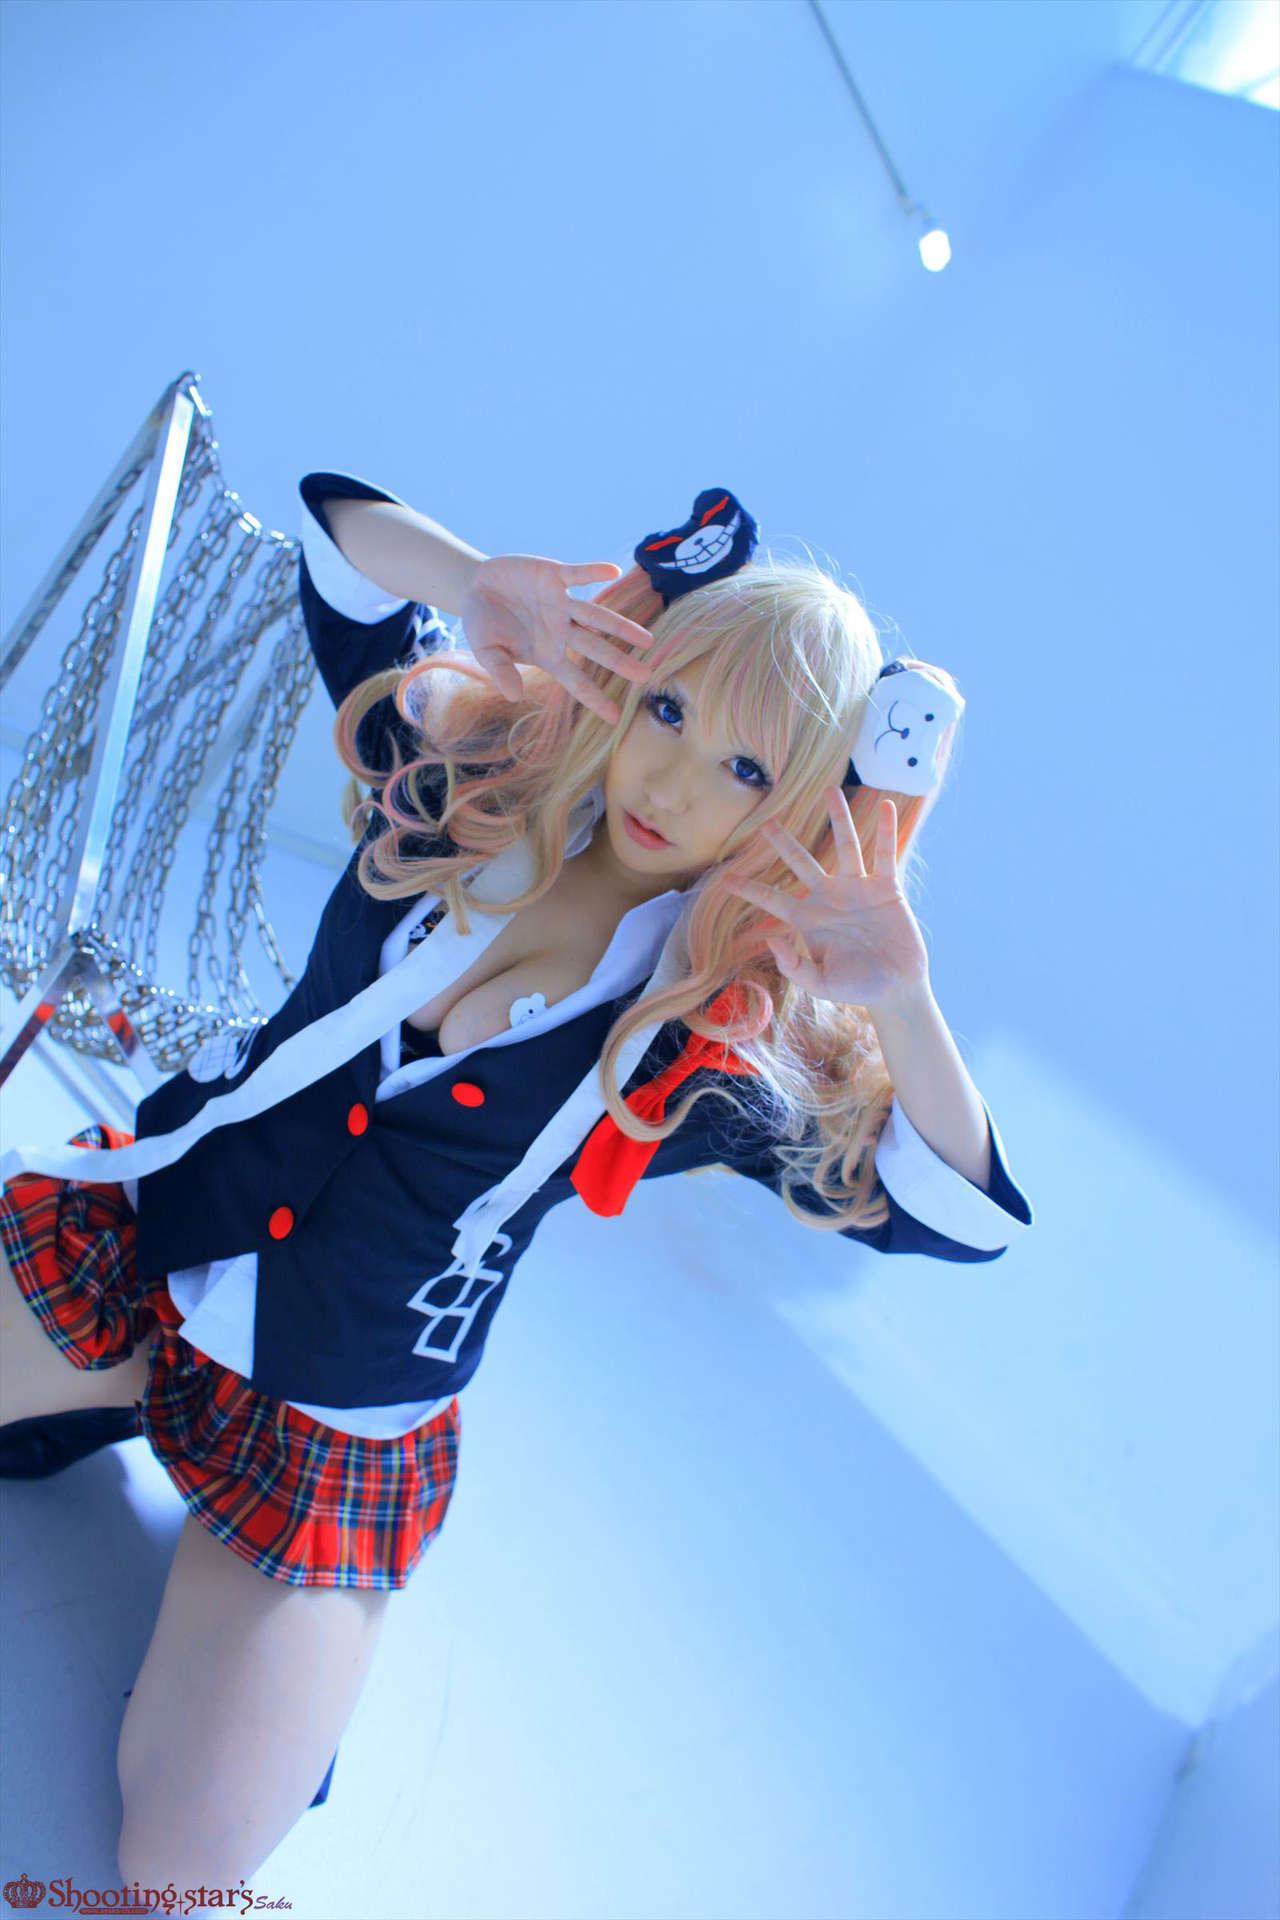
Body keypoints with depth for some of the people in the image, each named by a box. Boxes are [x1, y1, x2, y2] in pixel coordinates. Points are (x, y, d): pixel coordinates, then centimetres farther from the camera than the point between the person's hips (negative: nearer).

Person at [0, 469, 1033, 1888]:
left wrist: (904, 1001, -32)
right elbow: (338, 526, -2)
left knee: (186, 1849, -5)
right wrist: (495, 590, -21)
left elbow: (960, 1214, -18)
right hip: (139, 1234, 3)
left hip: (335, 1439, -2)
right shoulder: (466, 783, -8)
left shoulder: (715, 1045, -15)